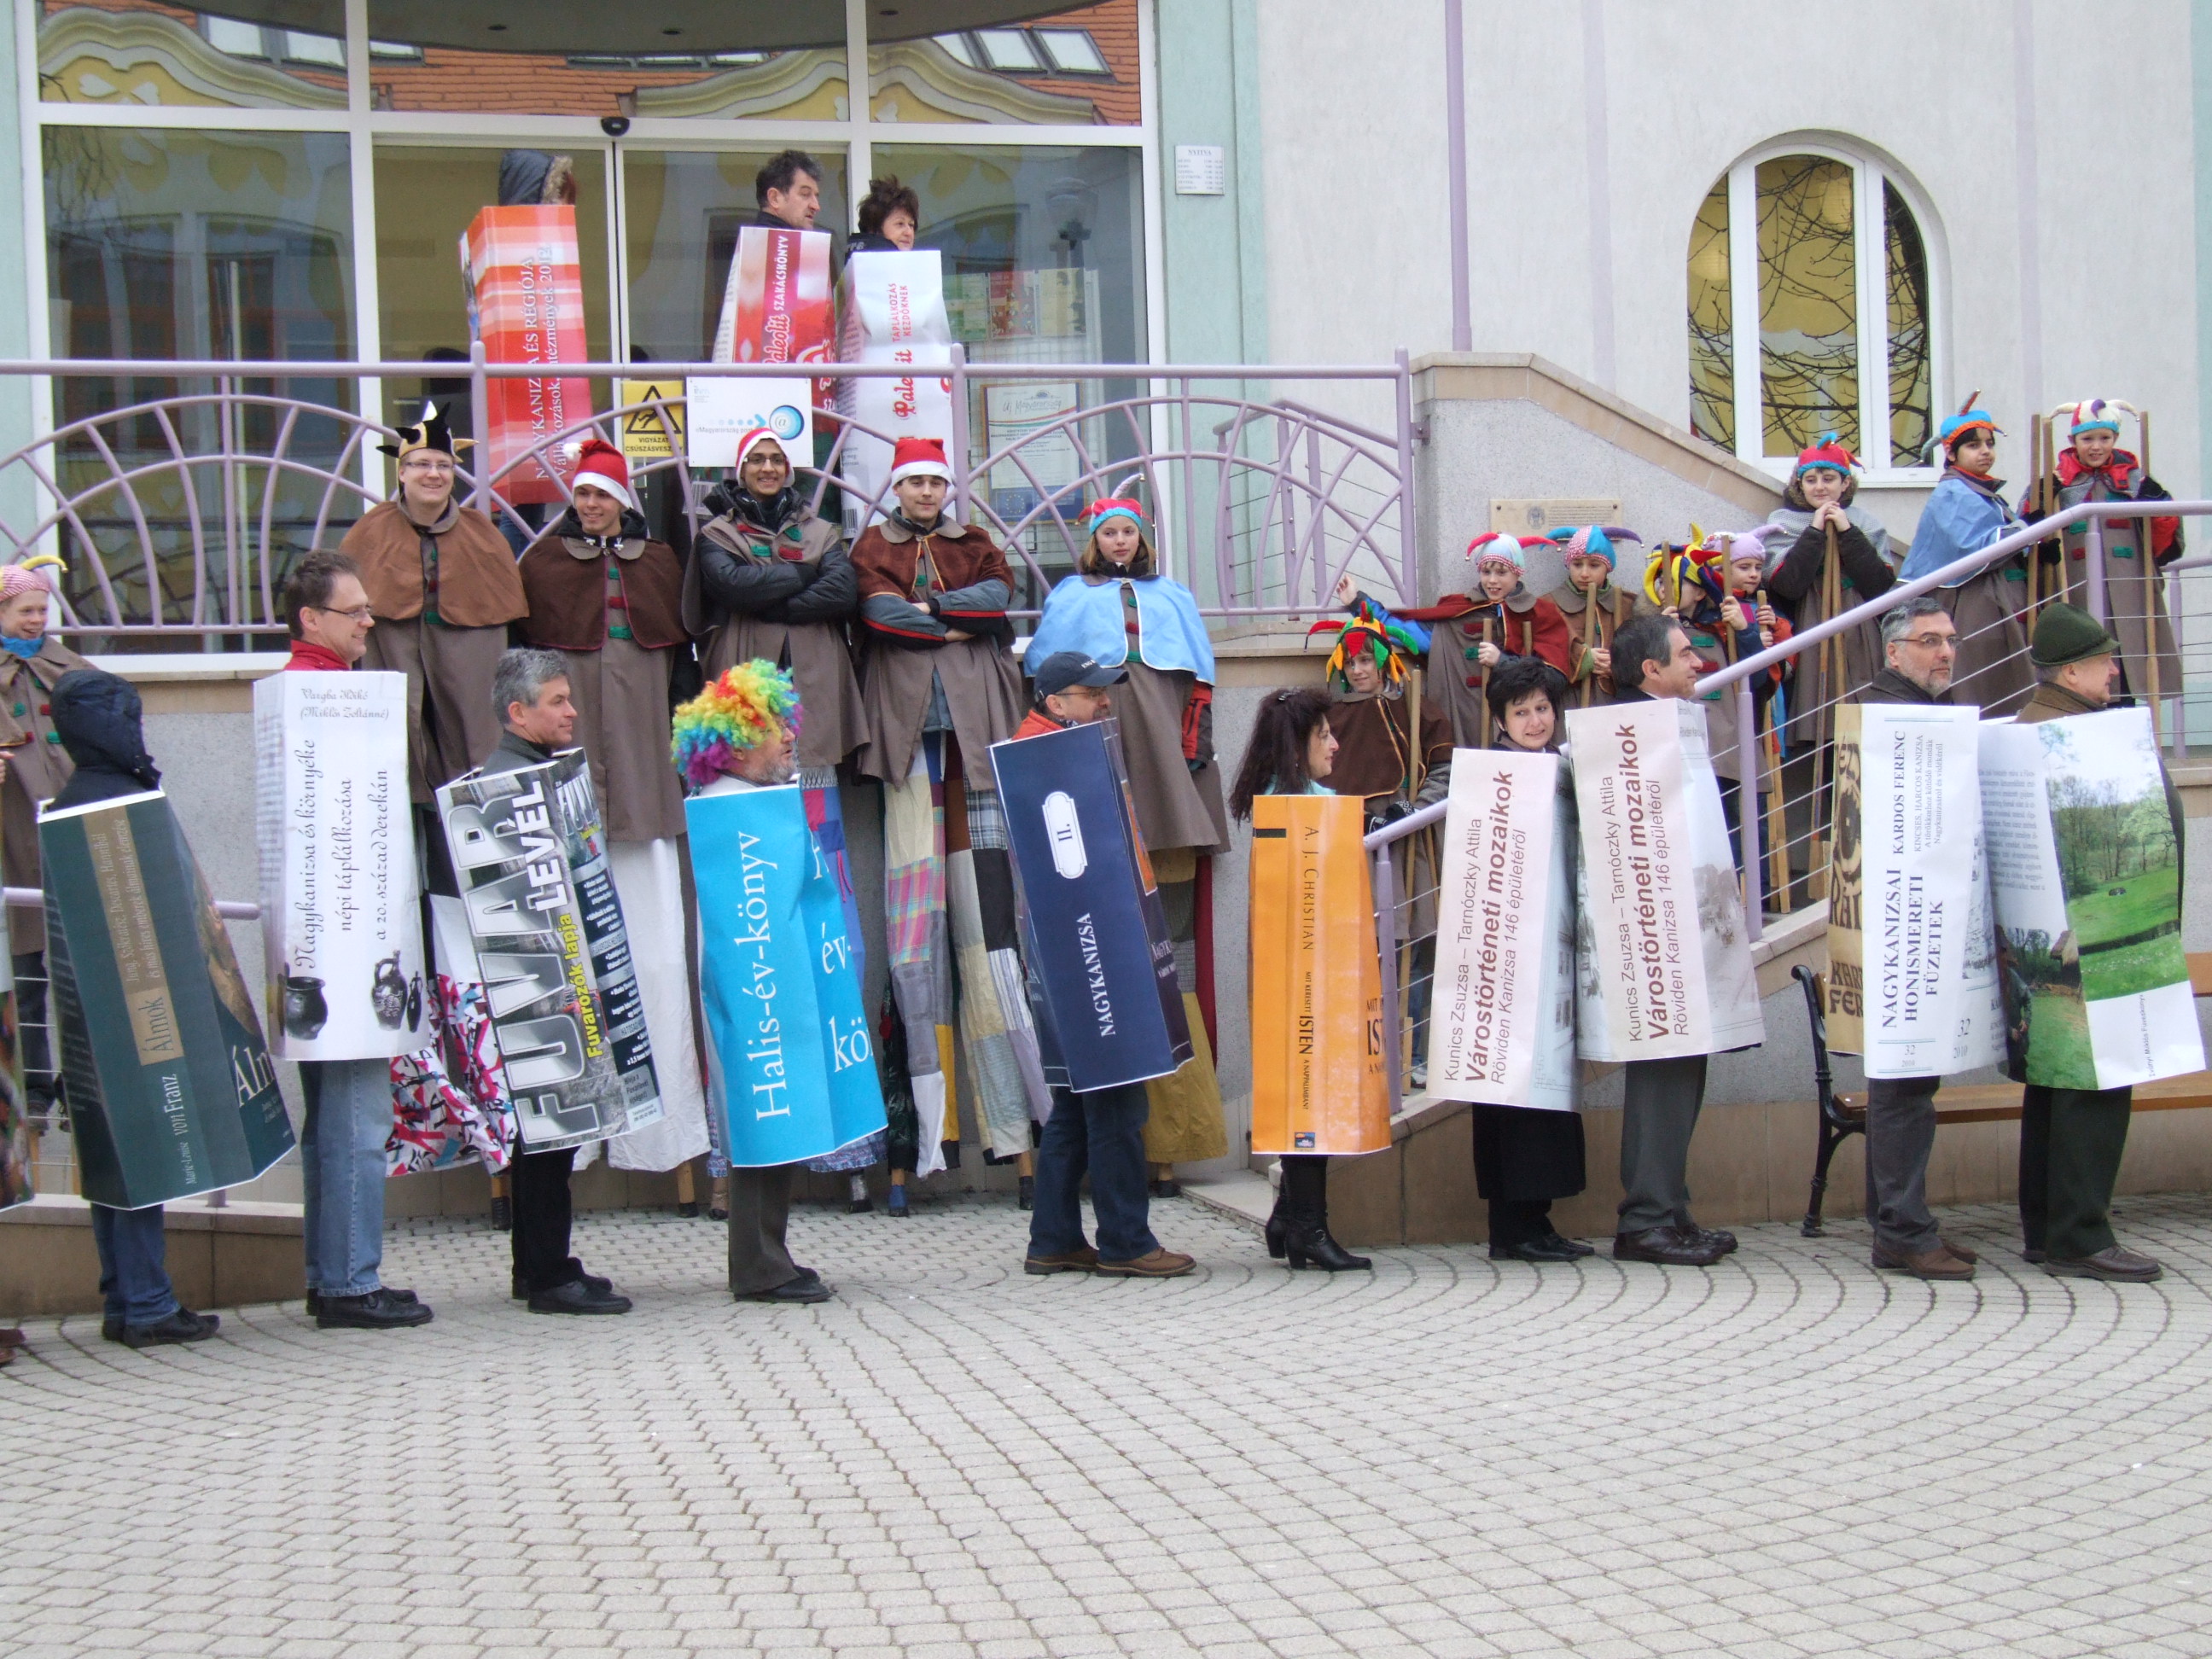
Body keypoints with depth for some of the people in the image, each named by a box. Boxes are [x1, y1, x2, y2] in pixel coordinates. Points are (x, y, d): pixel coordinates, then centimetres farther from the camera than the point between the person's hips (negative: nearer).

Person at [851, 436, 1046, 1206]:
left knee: (989, 908, -5)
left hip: (976, 721, 1)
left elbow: (999, 595, 1)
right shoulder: (872, 550, 16)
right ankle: (920, 1119, -10)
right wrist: (958, 624, -3)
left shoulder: (975, 545, 21)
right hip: (909, 724, -1)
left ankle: (1018, 1121, -5)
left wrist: (924, 608, -4)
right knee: (915, 917, -9)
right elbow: (879, 610, -4)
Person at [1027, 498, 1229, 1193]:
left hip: (1160, 748, 2)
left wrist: (1198, 737, 3)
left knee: (1169, 917, -6)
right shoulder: (1069, 597, 18)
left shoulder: (1172, 597, 23)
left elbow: (1198, 674, 17)